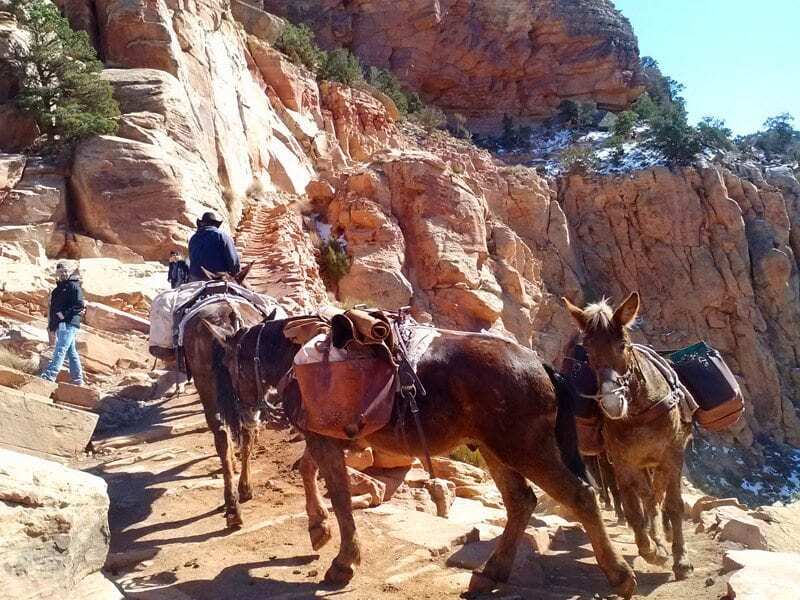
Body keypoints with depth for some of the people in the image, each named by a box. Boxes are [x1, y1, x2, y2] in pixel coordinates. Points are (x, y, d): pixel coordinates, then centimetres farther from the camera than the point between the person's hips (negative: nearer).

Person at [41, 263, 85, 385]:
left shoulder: (73, 286, -1)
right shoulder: (57, 290, 24)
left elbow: (79, 305, -13)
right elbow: (53, 309, 26)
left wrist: (64, 314, -17)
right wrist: (51, 328, 20)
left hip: (68, 323, -9)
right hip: (60, 325, 9)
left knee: (60, 350, -18)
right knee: (71, 351, 10)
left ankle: (49, 377, -29)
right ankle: (77, 379, 15)